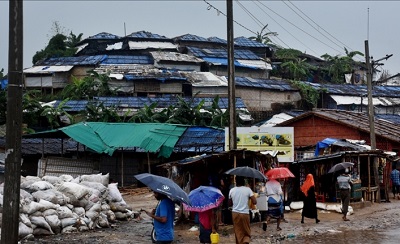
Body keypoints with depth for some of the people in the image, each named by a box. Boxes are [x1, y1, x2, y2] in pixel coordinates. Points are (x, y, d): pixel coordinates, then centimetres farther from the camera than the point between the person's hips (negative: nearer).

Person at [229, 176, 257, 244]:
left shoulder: (232, 190, -1)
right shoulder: (247, 189, -8)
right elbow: (254, 202, -11)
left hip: (235, 213, 2)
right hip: (245, 213, -2)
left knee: (238, 232, 13)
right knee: (247, 232, 9)